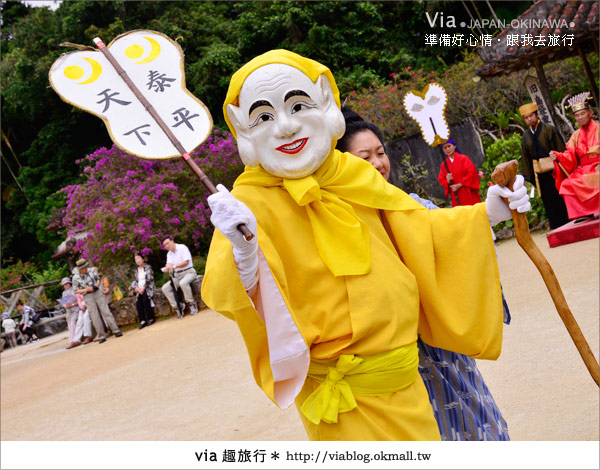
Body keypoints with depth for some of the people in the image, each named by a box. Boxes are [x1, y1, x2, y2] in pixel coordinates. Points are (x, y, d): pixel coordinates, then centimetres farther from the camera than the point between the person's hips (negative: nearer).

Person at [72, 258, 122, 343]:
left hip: (98, 293, 2)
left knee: (106, 312, -4)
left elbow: (98, 279, 22)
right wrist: (86, 289, -12)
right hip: (88, 297, -2)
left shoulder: (91, 272, 5)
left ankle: (116, 331, -6)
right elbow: (75, 291, -2)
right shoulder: (76, 277, -5)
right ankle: (102, 336, 0)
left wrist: (97, 284, 0)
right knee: (95, 317, -4)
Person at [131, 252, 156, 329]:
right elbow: (134, 282, 14)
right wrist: (137, 288, -6)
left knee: (145, 300, -30)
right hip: (140, 290, 4)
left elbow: (149, 279, -5)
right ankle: (142, 321, -25)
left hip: (148, 288, -4)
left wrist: (143, 288, -12)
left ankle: (151, 319, -20)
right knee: (138, 303, -23)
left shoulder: (148, 267, 3)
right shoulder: (135, 270, 17)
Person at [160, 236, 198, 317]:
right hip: (177, 275, 7)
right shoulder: (169, 254, 13)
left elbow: (186, 262, -16)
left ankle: (191, 304, -22)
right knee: (165, 288, -12)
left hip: (188, 272, -7)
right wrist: (167, 268, -29)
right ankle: (177, 306, -6)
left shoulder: (182, 248, -7)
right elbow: (169, 264, -4)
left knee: (183, 283, -39)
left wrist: (174, 266, -26)